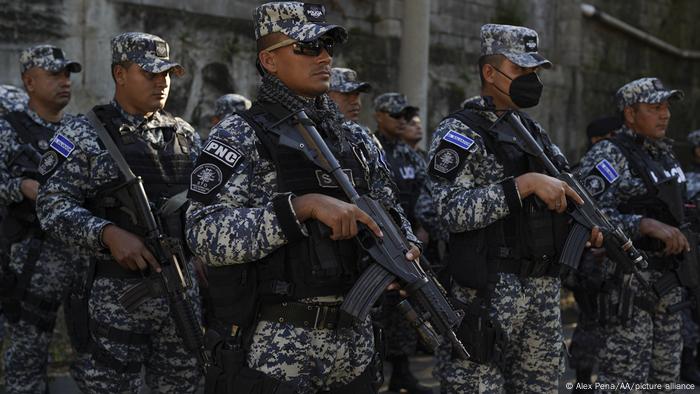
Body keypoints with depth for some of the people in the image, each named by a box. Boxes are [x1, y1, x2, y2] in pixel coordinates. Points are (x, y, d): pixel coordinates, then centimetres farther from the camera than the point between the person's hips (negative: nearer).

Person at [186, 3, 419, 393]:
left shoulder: (356, 139, 12)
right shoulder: (239, 137, -7)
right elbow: (206, 234, -18)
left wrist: (405, 252, -6)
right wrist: (303, 206, -26)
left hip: (355, 344, 6)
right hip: (275, 349, -6)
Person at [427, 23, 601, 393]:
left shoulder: (533, 131, 17)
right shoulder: (460, 131, -7)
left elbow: (564, 193, 25)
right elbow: (451, 210, -20)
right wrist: (526, 183, -22)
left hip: (544, 291, 8)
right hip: (488, 292, -8)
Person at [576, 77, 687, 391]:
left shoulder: (663, 154, 14)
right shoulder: (607, 156, -12)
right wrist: (647, 225, -33)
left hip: (665, 279, 9)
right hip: (627, 279, -9)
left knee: (664, 375, 13)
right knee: (625, 378, -9)